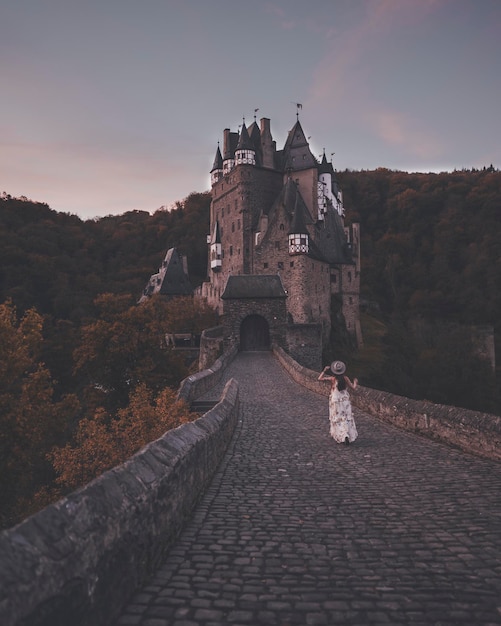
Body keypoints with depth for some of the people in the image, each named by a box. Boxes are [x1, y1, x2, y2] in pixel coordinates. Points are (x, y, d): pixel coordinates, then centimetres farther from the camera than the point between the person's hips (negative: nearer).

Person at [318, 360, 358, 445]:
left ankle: (343, 436, -5)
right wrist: (355, 382, 22)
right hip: (345, 400, 2)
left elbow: (319, 378, -10)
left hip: (335, 401, -2)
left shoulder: (332, 379, -13)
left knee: (337, 419, 6)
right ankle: (349, 435, 10)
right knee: (346, 417, 14)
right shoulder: (345, 378, -7)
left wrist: (324, 370, -1)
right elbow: (353, 387, 2)